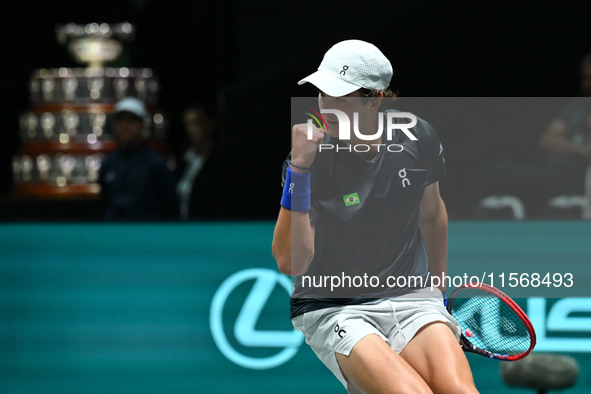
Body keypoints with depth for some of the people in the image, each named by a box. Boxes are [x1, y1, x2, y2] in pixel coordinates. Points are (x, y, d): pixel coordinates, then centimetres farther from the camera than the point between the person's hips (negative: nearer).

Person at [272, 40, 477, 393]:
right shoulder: (311, 156, -13)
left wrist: (439, 285, 28)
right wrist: (298, 169, -29)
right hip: (332, 308, -3)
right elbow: (291, 263, -23)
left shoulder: (418, 137, -3)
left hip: (411, 296, 3)